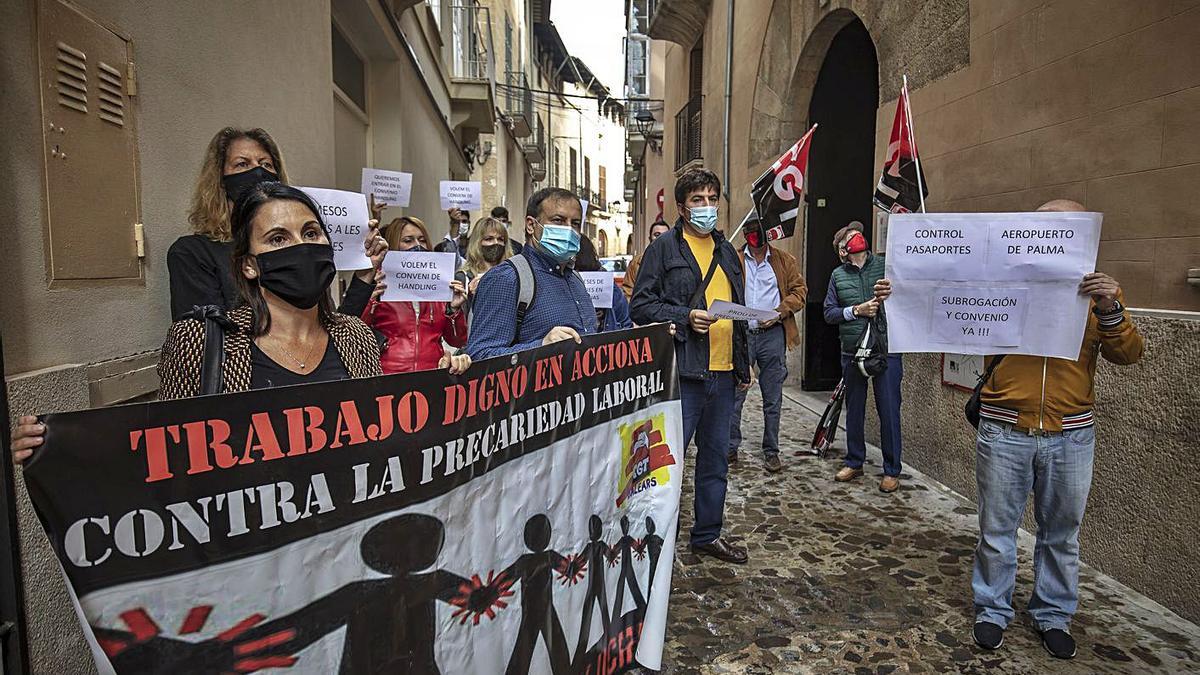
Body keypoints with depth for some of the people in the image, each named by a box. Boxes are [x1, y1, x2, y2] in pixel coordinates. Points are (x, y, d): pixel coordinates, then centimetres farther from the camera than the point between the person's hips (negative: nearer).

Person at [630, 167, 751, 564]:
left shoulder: (726, 252, 18)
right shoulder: (664, 248, -3)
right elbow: (640, 305, -8)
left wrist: (743, 366, 19)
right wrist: (686, 317, -20)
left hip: (723, 372, 7)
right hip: (682, 372, -7)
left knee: (715, 458, 15)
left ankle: (708, 534, 30)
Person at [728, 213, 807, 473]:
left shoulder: (785, 260, 8)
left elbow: (799, 291, 6)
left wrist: (779, 313, -9)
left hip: (772, 335, 0)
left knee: (773, 399, 7)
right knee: (734, 395, 2)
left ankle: (771, 451, 17)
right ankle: (730, 447, 14)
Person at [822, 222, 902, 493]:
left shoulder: (885, 264, 2)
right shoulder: (838, 275, 8)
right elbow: (829, 313, 5)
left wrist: (894, 293, -16)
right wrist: (856, 310, -10)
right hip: (852, 352, 3)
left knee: (889, 411, 1)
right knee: (854, 410, 13)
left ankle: (892, 471, 14)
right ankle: (854, 463, 29)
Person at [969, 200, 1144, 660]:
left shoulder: (1099, 290, 5)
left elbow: (1127, 354, -1)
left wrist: (1110, 311, -19)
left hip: (1070, 436, 2)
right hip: (1004, 431, -1)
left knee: (1061, 533, 14)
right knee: (997, 529, 9)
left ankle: (1053, 615, 32)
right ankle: (993, 610, 26)